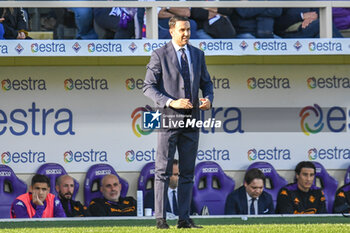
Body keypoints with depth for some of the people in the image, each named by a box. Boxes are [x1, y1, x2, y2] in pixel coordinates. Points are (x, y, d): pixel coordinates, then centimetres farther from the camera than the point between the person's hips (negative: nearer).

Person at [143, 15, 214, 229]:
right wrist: (171, 102, -18)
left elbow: (206, 83, 20)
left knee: (188, 172, 5)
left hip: (191, 119, 5)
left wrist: (208, 99, -3)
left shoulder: (197, 55, 12)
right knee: (163, 171, -4)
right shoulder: (160, 55, -2)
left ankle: (184, 219, 9)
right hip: (169, 117, -5)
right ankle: (161, 218, -2)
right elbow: (149, 87, -6)